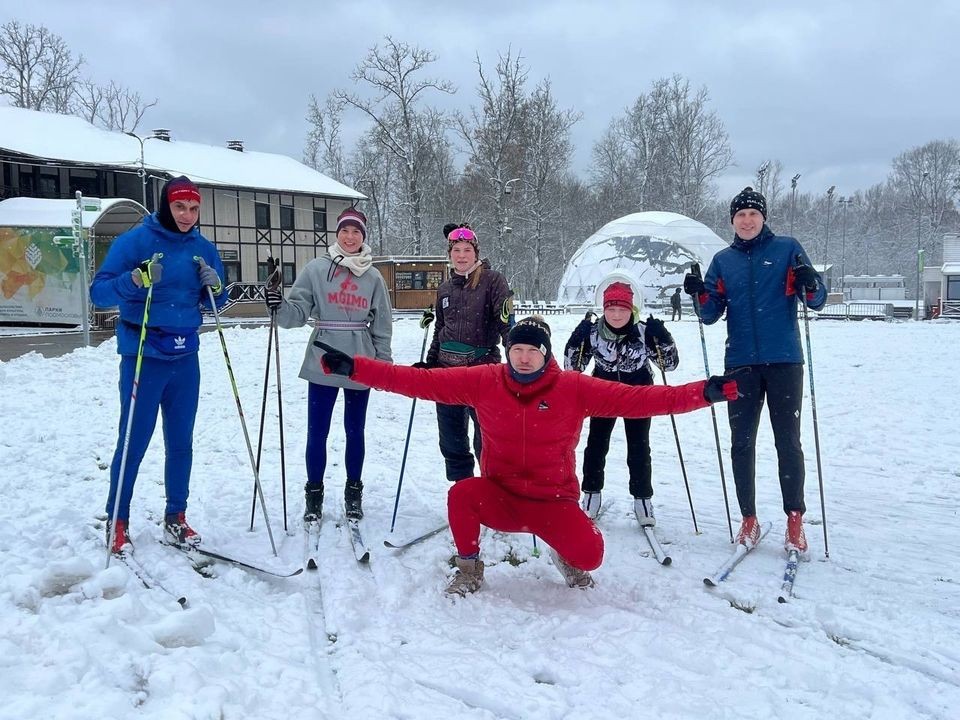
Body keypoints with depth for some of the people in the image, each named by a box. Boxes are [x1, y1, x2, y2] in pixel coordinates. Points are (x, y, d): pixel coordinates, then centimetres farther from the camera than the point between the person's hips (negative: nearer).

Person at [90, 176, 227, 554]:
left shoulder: (204, 248, 7)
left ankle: (175, 519, 21)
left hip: (186, 358, 5)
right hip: (143, 357, -4)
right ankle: (117, 522, 15)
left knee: (180, 442, 10)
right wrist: (136, 279, -29)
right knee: (133, 443, 0)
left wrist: (215, 286, -8)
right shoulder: (135, 240, -8)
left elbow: (214, 303, 14)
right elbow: (99, 292, -12)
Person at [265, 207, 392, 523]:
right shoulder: (316, 269, -1)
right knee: (317, 431, 4)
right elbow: (298, 313, -4)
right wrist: (279, 307, -24)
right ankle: (314, 494, 20)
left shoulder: (373, 277, 4)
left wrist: (384, 363, 7)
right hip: (323, 364, -1)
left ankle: (353, 492, 25)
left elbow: (382, 325, 8)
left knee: (355, 431, 11)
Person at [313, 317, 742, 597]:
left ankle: (566, 556, 17)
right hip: (498, 496, 1)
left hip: (554, 501, 0)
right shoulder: (485, 381, -8)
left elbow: (639, 399, -15)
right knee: (461, 494, -30)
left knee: (590, 555, -24)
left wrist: (705, 393, -25)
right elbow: (421, 381, -12)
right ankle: (469, 569, 0)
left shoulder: (576, 388, -10)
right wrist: (353, 368, -18)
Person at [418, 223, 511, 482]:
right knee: (451, 439, 10)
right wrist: (429, 363, 19)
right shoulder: (445, 288, 13)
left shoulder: (492, 280, -3)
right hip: (448, 367, 6)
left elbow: (505, 323, -11)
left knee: (485, 439, -6)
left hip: (482, 366, -6)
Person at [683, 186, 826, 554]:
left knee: (788, 441, 1)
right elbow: (711, 315, 8)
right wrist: (700, 294, -12)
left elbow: (818, 300, 0)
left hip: (784, 361, -3)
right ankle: (749, 520, 16)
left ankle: (795, 522, 11)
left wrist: (810, 284, -22)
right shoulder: (723, 260, 11)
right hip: (741, 363, 3)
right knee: (741, 443, 5)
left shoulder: (787, 249, 3)